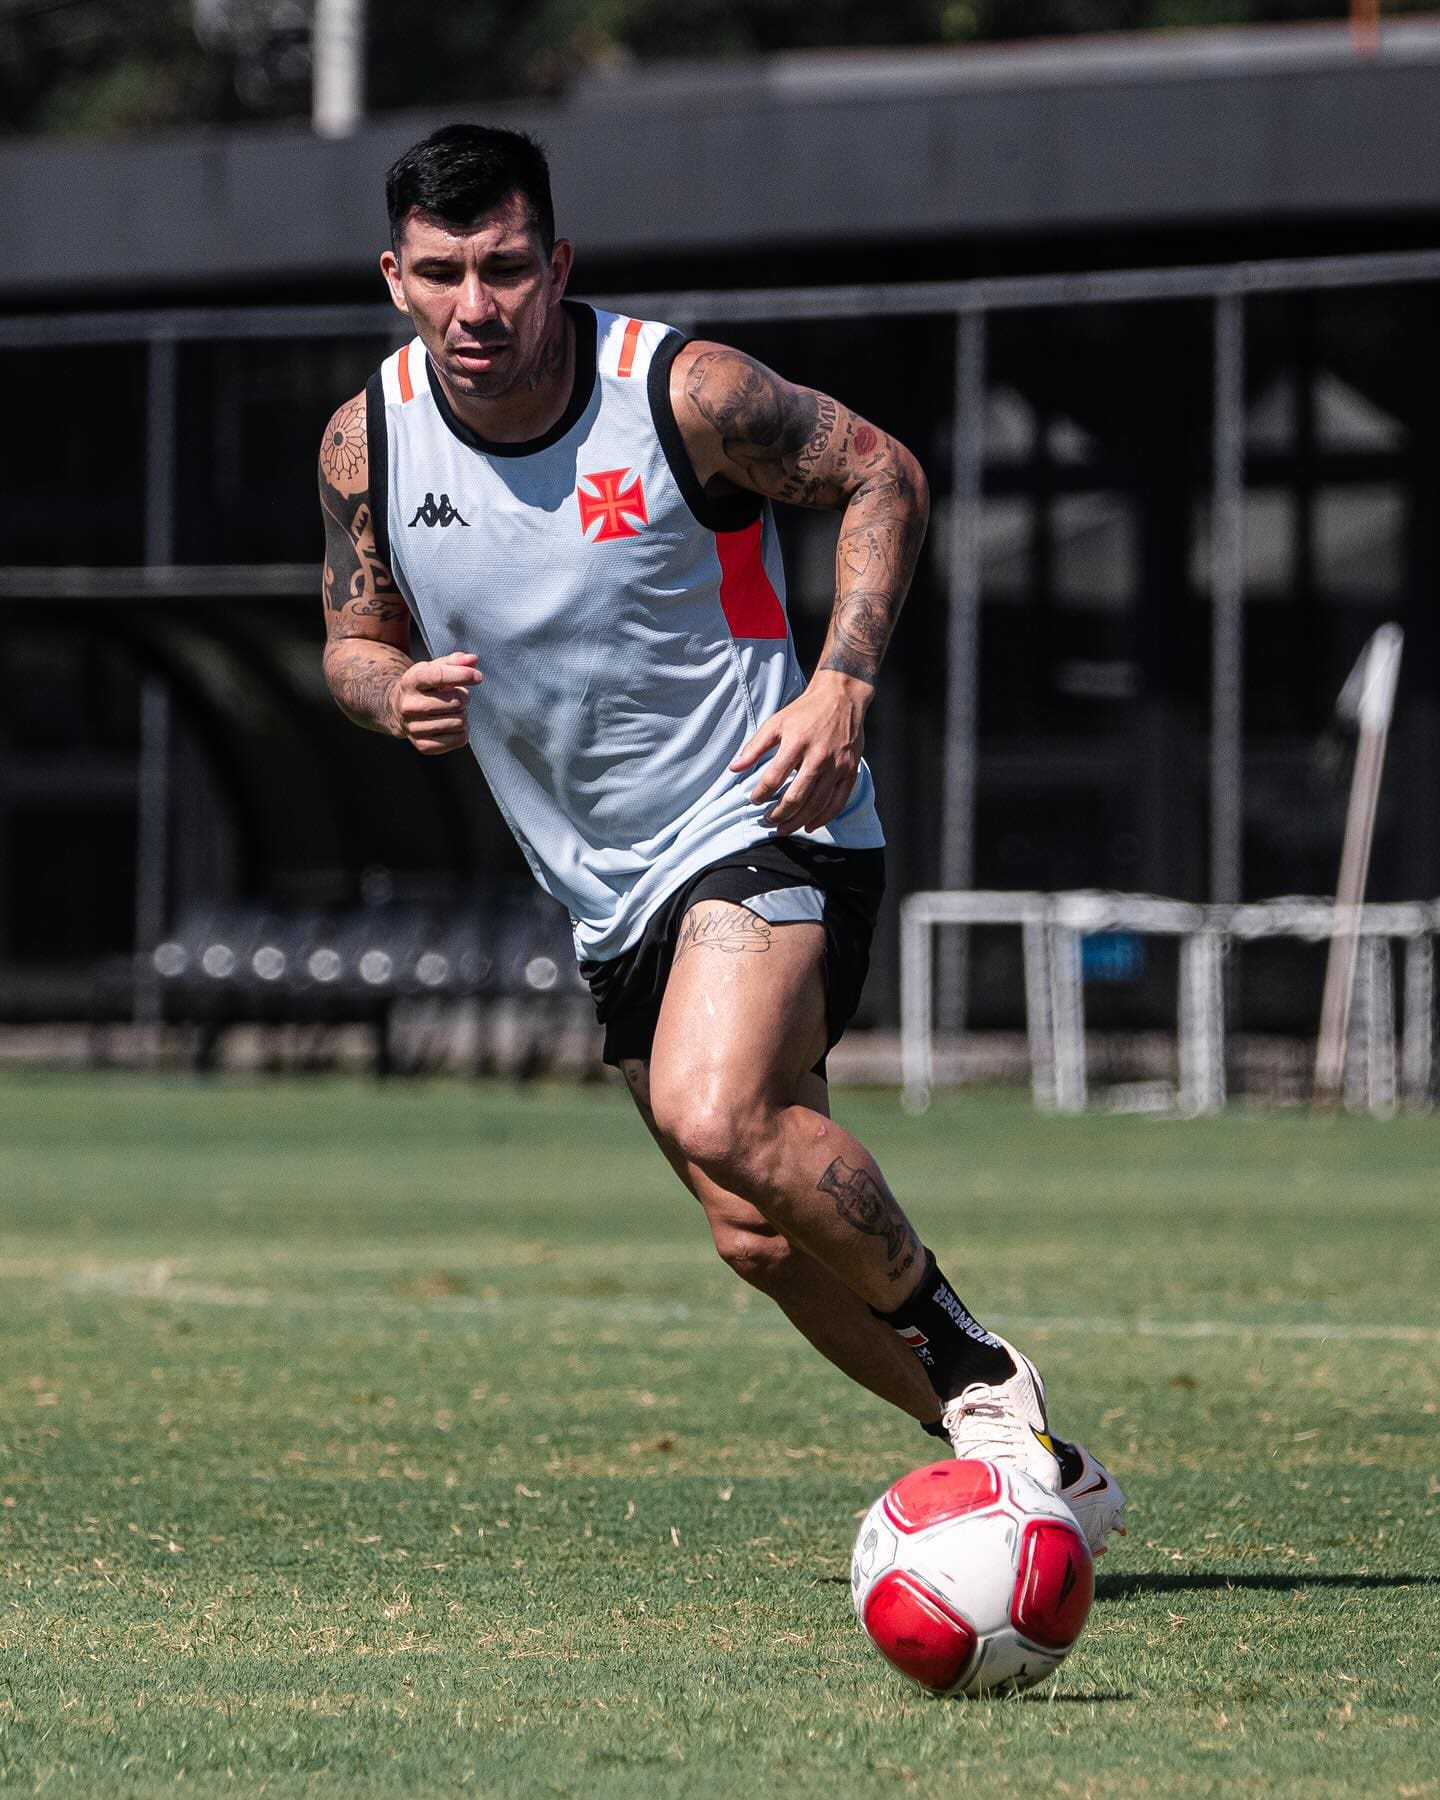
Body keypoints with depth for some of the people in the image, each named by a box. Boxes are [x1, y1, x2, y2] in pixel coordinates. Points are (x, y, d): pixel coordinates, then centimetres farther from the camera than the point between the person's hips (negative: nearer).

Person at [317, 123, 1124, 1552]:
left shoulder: (685, 393, -17)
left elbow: (881, 476, -3)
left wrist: (842, 684, -16)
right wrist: (392, 694, -14)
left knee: (715, 1116, -31)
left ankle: (963, 1353, -9)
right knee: (765, 1238, 8)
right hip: (609, 893, 6)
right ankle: (1024, 1467, 24)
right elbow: (352, 635, 10)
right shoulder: (366, 441, -4)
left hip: (763, 824, -6)